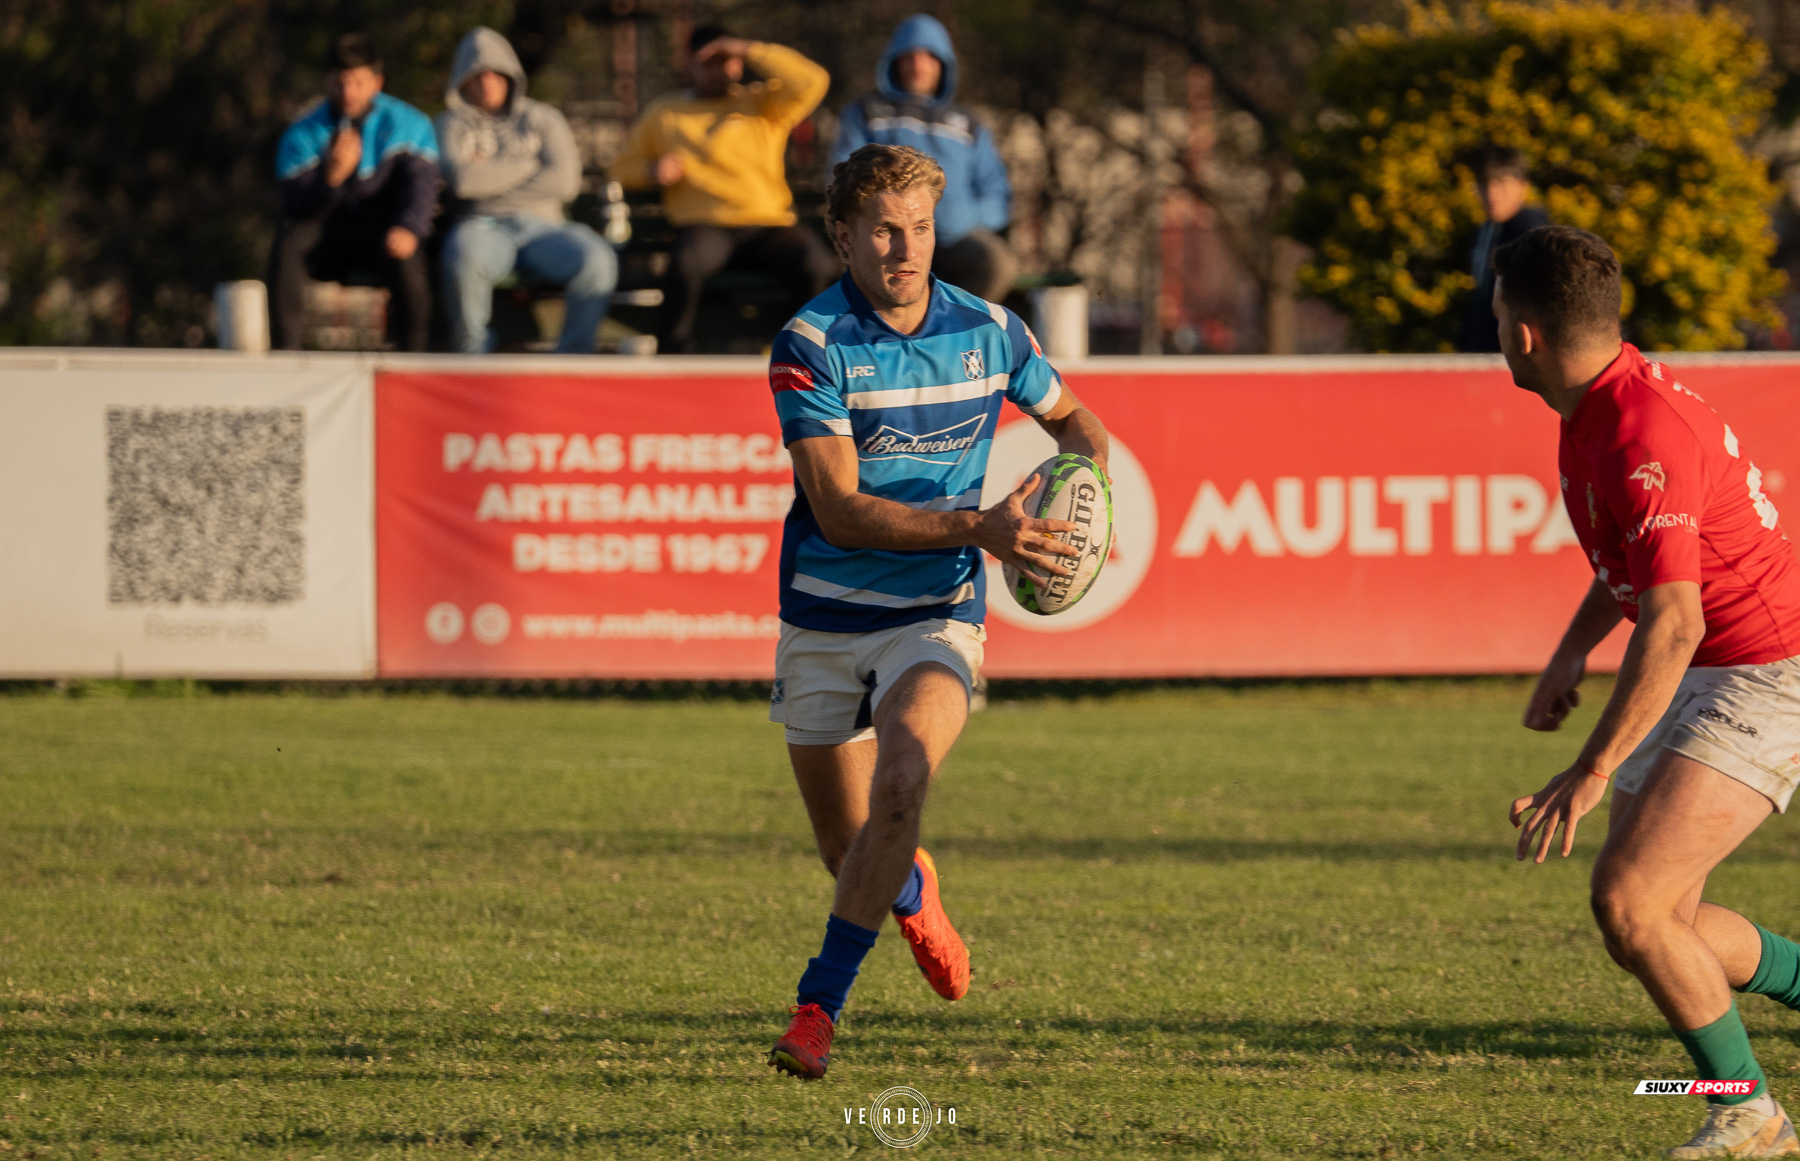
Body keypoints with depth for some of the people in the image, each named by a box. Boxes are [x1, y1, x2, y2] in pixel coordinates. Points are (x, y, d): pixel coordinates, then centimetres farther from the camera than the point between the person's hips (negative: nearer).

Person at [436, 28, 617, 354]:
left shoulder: (543, 118, 19)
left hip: (541, 226, 2)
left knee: (597, 260, -32)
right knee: (463, 257, -41)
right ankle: (471, 356, -25)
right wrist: (529, 165, 3)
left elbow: (564, 181, 1)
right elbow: (462, 179, -5)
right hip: (482, 226, -2)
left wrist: (492, 176, 0)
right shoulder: (451, 124, 17)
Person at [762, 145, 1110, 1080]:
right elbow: (840, 509, -21)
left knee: (901, 781, -29)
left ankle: (818, 1009, -23)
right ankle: (911, 891, 51)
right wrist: (979, 529, -30)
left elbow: (1071, 419, 19)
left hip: (935, 617, 0)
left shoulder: (987, 331, -2)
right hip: (824, 622, 0)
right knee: (847, 851, 11)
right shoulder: (810, 348, -14)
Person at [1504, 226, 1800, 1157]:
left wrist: (1592, 772, -35)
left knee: (1627, 899, -18)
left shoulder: (1644, 437, -26)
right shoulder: (1596, 413, 6)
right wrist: (1572, 651, 17)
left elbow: (1672, 624, -33)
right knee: (1658, 921, 9)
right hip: (1706, 681, 10)